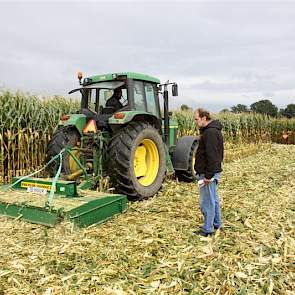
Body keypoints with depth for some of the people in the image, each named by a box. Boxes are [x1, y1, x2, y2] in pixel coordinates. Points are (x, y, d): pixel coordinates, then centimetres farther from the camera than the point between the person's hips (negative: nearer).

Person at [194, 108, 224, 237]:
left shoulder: (210, 132, -19)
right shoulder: (210, 130, 14)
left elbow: (212, 156, -25)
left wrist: (208, 175, -23)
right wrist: (209, 173, 19)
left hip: (208, 173, -11)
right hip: (211, 172, 11)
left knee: (207, 201, -1)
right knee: (213, 198, 20)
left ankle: (207, 229, 9)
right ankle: (217, 223, 33)